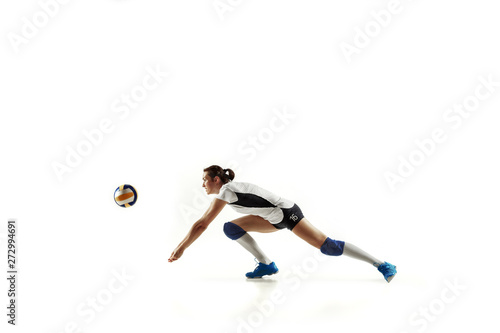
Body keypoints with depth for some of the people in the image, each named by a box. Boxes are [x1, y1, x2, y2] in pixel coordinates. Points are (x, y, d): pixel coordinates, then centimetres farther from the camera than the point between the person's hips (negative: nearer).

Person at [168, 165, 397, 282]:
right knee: (231, 228, 3)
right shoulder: (222, 193, 10)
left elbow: (201, 225, -18)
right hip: (275, 219, 9)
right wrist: (181, 245, 21)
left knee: (326, 245, -14)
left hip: (287, 212, -9)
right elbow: (202, 221, 20)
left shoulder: (226, 190, -18)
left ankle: (381, 264, -8)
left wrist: (180, 249, -12)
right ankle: (266, 265, 5)